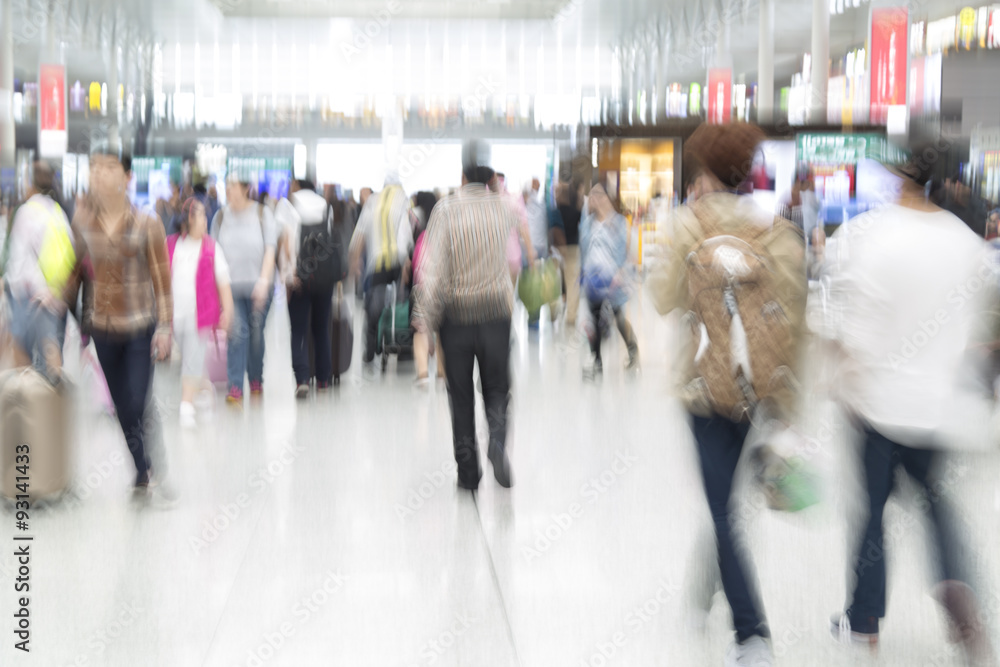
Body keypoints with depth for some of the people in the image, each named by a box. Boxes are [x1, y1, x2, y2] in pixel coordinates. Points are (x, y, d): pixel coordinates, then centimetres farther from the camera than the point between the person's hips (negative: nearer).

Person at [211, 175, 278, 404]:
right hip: (231, 285, 0)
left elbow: (270, 249, -3)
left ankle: (256, 381, 26)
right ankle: (235, 388, -15)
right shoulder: (221, 216, 7)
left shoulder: (262, 213, 1)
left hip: (258, 285, 0)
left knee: (256, 332, 7)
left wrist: (264, 280, -13)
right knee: (237, 332, -12)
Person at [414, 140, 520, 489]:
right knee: (496, 390, 12)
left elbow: (432, 267, -16)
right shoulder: (505, 208, -3)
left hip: (456, 315, -1)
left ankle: (468, 470, 11)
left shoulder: (446, 209, -11)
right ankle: (497, 442, -15)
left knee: (461, 395, 9)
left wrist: (425, 318, -13)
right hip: (496, 313, 1)